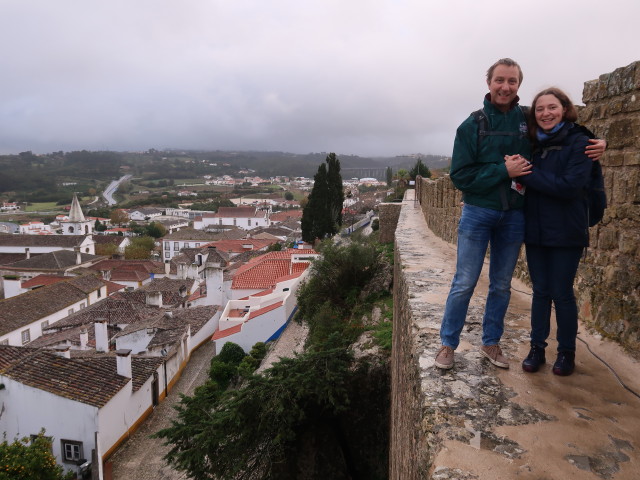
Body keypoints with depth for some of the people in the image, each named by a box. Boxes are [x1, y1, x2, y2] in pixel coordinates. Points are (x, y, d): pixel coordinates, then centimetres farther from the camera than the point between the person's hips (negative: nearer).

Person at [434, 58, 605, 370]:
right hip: (478, 212, -3)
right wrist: (503, 170, -17)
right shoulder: (473, 125, -3)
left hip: (514, 215, 3)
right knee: (464, 283, -1)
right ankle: (448, 344, 14)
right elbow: (460, 176, -9)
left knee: (501, 285, 11)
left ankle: (491, 343, 27)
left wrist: (596, 144, -2)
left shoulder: (530, 120, 4)